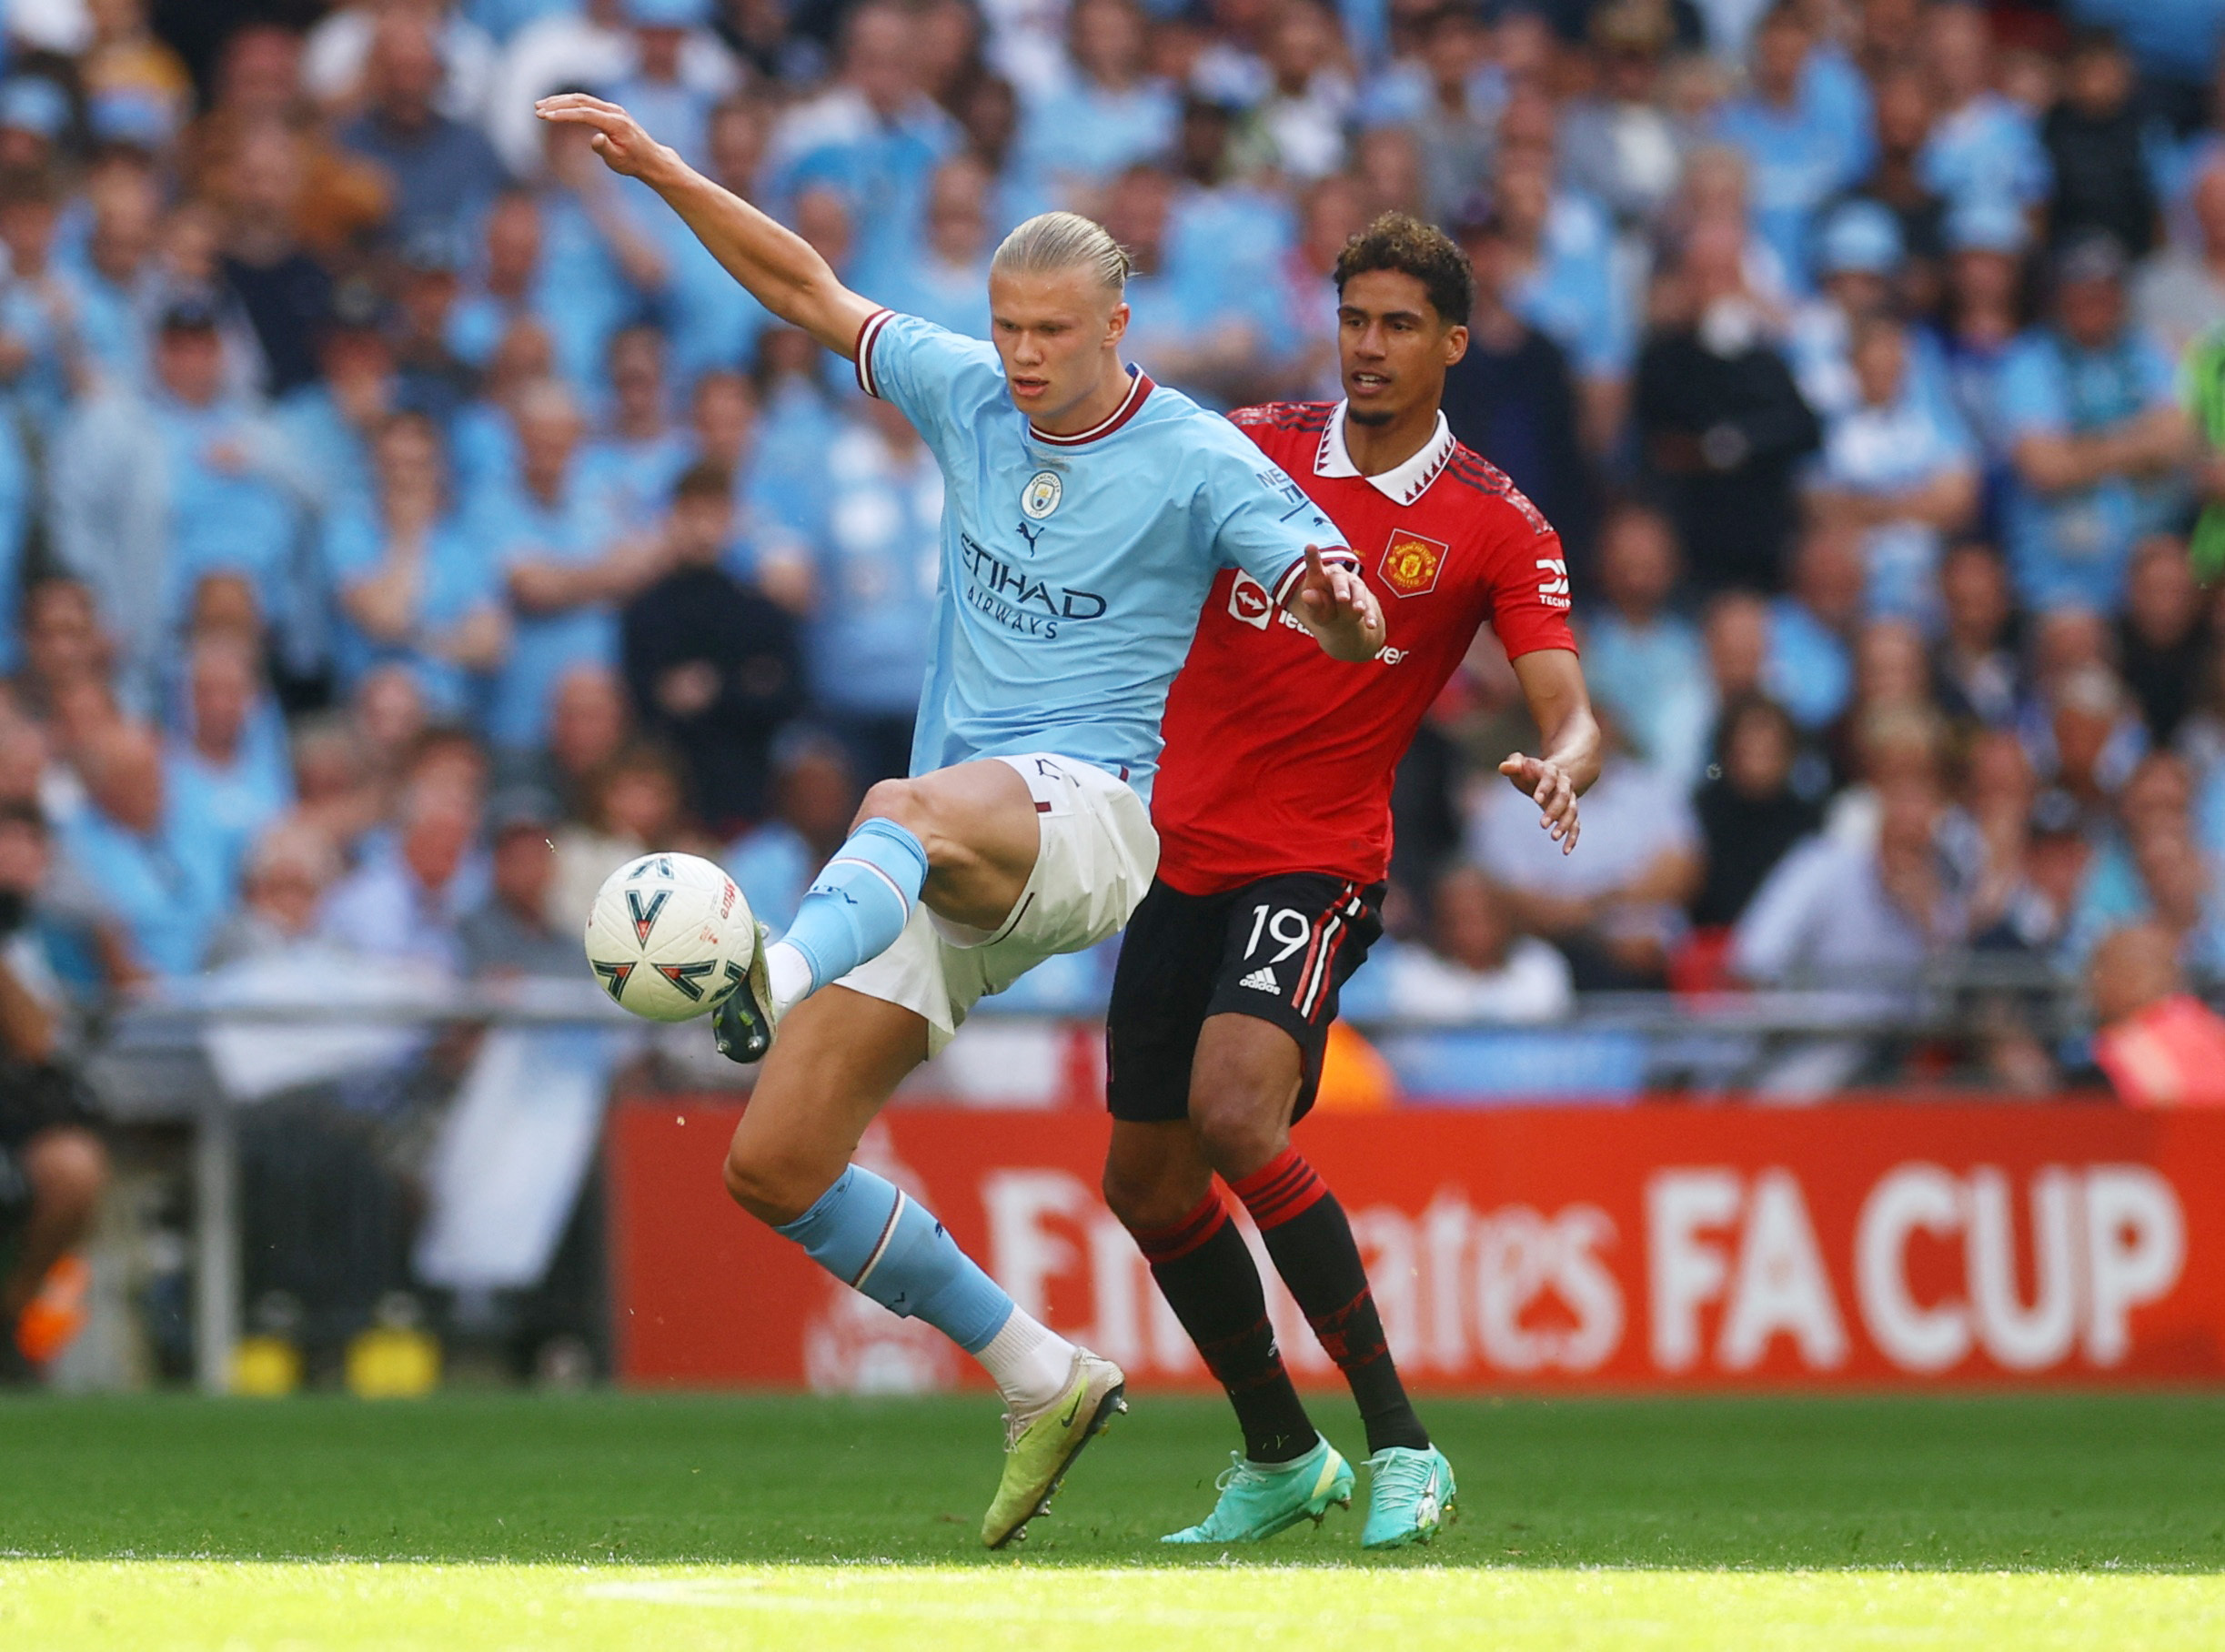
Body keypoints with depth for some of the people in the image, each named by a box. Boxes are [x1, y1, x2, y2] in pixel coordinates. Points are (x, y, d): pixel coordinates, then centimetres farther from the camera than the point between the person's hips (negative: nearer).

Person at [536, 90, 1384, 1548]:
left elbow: (1354, 625, -13)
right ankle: (1042, 1380, 9)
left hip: (1088, 813, -6)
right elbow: (811, 290, 20)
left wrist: (1338, 603, -37)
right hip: (937, 874, 6)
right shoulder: (967, 396, 10)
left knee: (911, 815, -42)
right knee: (774, 1170, -2)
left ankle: (779, 976, -74)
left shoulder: (1199, 463, -5)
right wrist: (660, 170, 12)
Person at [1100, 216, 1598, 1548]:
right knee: (1147, 1179, 7)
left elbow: (1569, 713, -12)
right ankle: (1279, 1458, 28)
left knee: (1234, 1115, -28)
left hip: (1320, 862, -5)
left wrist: (1558, 771, -33)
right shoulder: (1254, 449, 6)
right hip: (1179, 846, 5)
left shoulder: (1500, 529, -4)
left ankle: (1399, 1442, -22)